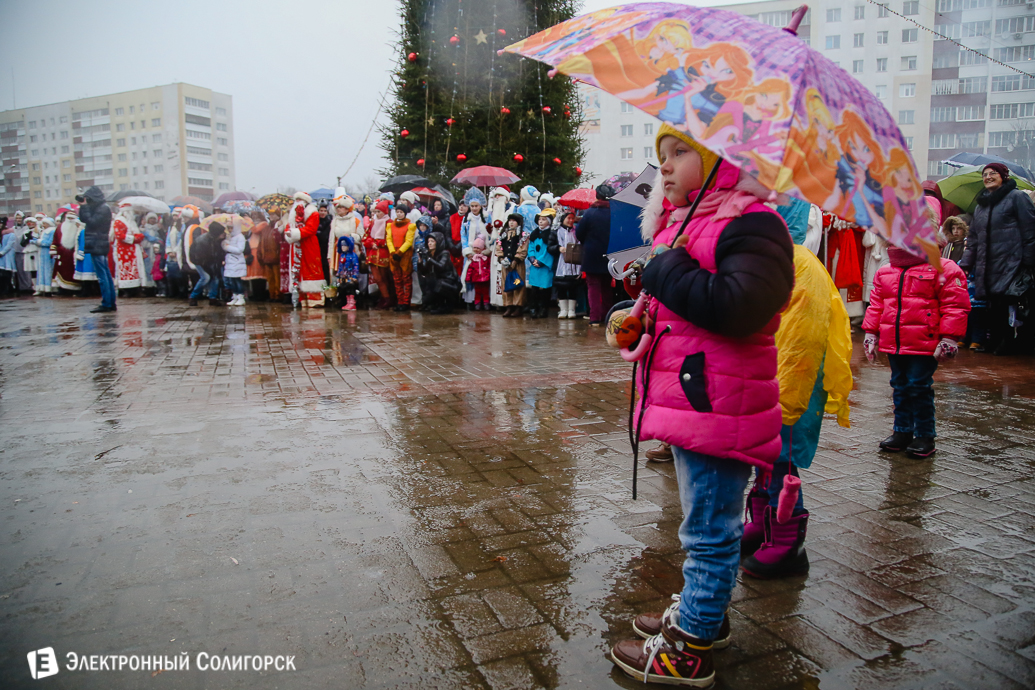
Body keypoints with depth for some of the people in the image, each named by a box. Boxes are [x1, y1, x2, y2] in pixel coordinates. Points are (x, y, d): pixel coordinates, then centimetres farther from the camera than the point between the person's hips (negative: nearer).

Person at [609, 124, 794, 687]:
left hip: (718, 407, -10)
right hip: (686, 401, 10)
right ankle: (702, 612, 41)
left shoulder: (750, 223, -15)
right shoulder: (681, 222, 15)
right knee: (706, 525, 23)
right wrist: (642, 316, 9)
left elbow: (741, 306, -30)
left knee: (709, 531, 3)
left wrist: (669, 272, -20)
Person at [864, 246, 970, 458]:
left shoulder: (942, 270, -6)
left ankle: (924, 435, 11)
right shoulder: (884, 273, 12)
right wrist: (870, 333, 15)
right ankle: (902, 431, 26)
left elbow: (955, 305, -8)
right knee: (900, 387, 14)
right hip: (893, 344, 6)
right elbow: (876, 305, 19)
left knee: (919, 388, -3)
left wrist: (949, 338, -12)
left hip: (924, 344, -6)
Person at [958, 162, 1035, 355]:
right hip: (987, 265, 6)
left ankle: (1009, 341, -1)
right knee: (993, 303, 5)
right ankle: (994, 341, 12)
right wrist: (965, 264, 14)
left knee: (1007, 301, -10)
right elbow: (973, 239, 22)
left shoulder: (1017, 197, 1)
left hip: (1010, 263, -6)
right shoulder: (981, 204, 21)